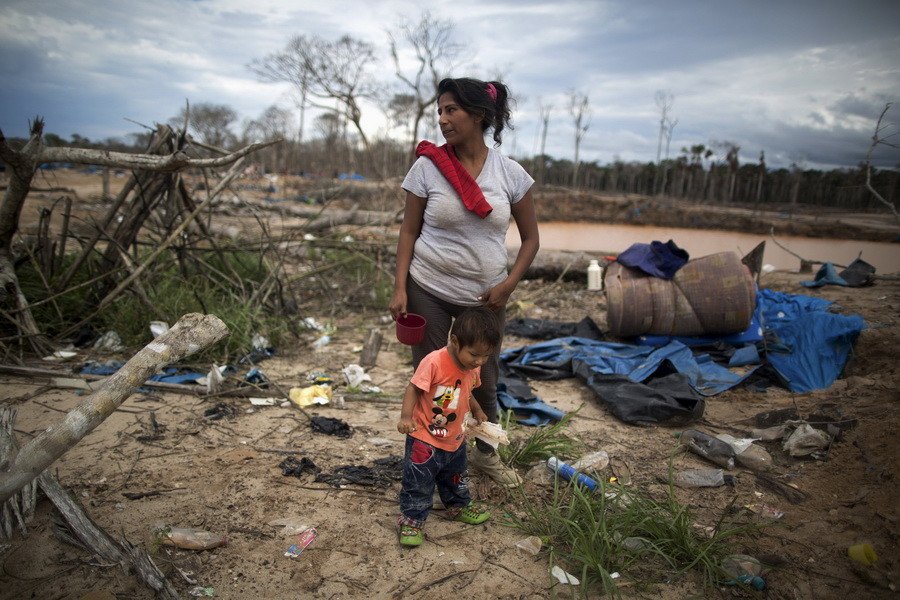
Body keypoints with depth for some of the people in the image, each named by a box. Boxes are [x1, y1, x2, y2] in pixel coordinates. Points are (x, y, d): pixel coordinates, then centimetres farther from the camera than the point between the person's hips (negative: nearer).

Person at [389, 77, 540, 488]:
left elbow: (530, 237, 3)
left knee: (484, 381, 15)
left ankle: (486, 455, 39)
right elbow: (409, 231, -2)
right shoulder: (427, 166, -6)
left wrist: (509, 283, -10)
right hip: (428, 291, -1)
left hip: (485, 298, 2)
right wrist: (400, 288, -10)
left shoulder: (510, 173, -5)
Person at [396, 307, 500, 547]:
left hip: (455, 439, 7)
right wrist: (406, 416, -32)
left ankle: (459, 506, 50)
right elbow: (413, 389, -23)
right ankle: (411, 519, 23)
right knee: (418, 482, 4)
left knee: (455, 478, 27)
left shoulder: (473, 367, -5)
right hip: (424, 439, -7)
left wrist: (477, 411, 16)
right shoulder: (434, 362, -30)